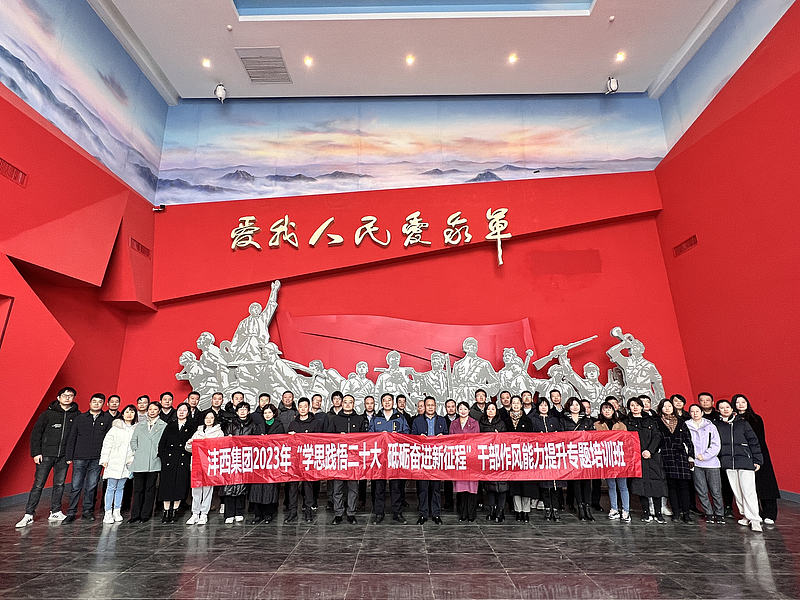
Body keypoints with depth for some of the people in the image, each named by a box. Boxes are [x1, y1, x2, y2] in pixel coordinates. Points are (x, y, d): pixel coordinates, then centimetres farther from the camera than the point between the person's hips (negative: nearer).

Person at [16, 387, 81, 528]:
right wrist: (36, 453, -6)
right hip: (46, 454, -2)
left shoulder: (77, 415, 3)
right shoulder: (48, 413, -3)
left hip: (64, 456, 2)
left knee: (59, 484, 8)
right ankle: (29, 514, 10)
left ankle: (55, 512, 17)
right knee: (38, 485, 0)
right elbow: (36, 433, 0)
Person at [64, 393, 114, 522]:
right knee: (76, 486, 1)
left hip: (97, 459, 0)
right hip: (80, 457, 0)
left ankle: (87, 511, 17)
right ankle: (71, 512, 13)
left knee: (91, 486, 5)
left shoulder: (108, 419, 5)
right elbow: (72, 439, 10)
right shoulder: (80, 418, 8)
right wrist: (69, 457, 4)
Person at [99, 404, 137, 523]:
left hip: (126, 463, 3)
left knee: (121, 487, 10)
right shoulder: (115, 428, -2)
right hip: (114, 462, -3)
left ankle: (117, 511, 19)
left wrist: (133, 459, 4)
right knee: (111, 487, 0)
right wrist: (104, 459, -5)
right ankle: (108, 512, 8)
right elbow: (107, 444, -1)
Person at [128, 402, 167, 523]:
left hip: (154, 462, -2)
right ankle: (135, 514, 13)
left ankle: (146, 515, 12)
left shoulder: (164, 426, 5)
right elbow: (133, 441, 14)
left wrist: (158, 453, -7)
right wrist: (136, 452, 1)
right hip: (139, 462, 2)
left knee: (150, 489, 4)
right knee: (138, 489, 4)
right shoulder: (139, 425, 15)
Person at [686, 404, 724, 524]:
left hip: (711, 463, 0)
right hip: (695, 464, 0)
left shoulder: (711, 426, 6)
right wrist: (695, 456, -6)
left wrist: (704, 456, -7)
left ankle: (719, 514, 17)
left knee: (716, 491, 1)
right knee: (702, 492, 3)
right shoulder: (686, 426, 7)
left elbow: (716, 445, 1)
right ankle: (709, 514, 17)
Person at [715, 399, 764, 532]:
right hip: (728, 463, 2)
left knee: (749, 491, -7)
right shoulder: (717, 425, 8)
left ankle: (754, 519, -2)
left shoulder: (743, 423, 5)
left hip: (745, 461, -2)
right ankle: (745, 515, 18)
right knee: (736, 491, 7)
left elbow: (754, 441, 5)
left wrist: (757, 460, 0)